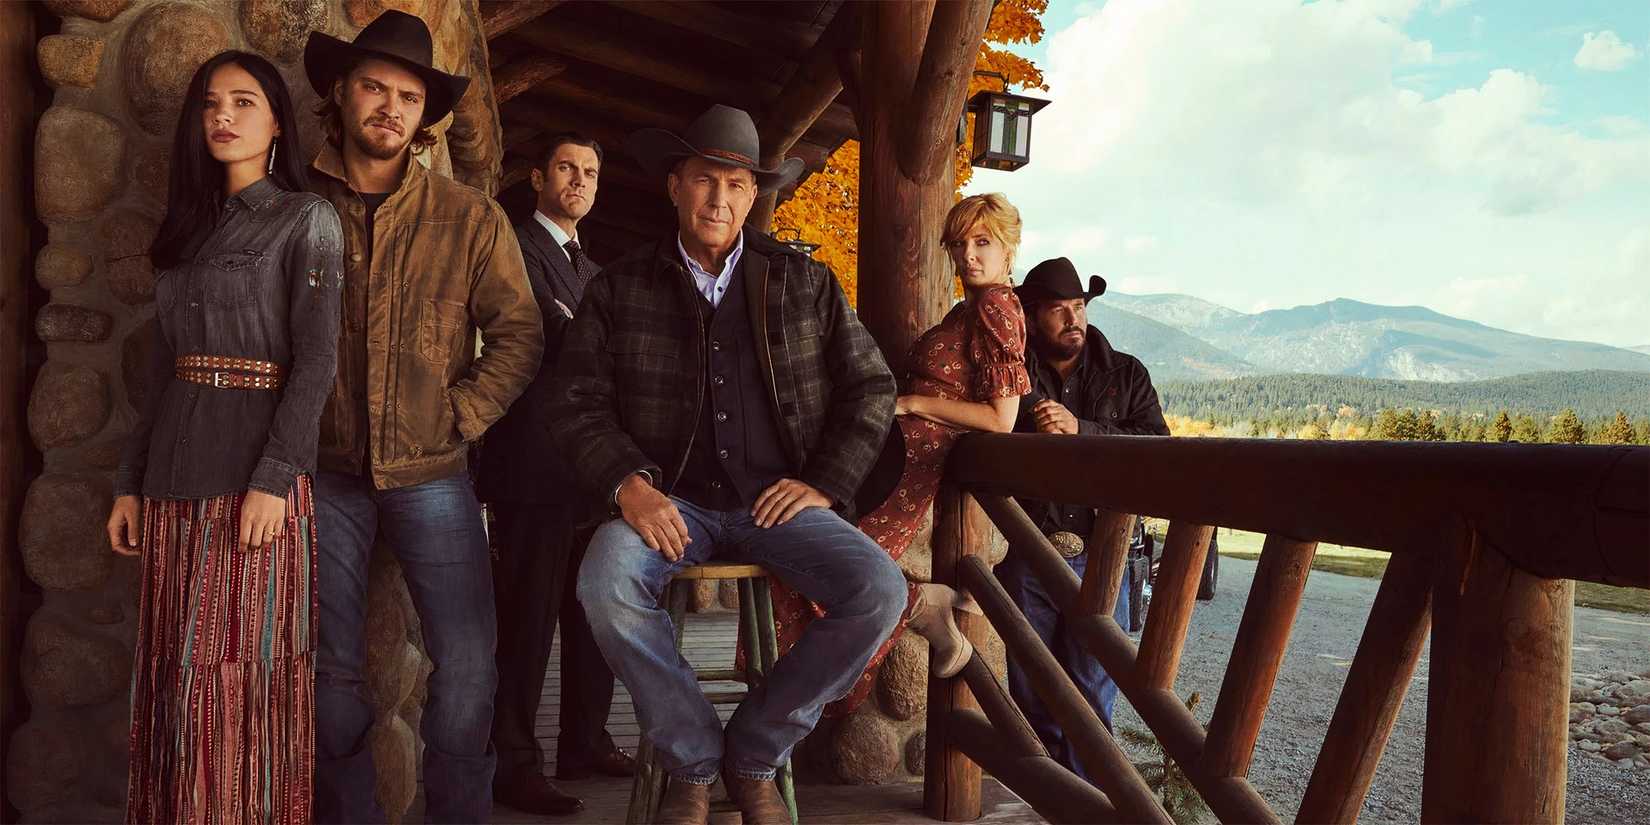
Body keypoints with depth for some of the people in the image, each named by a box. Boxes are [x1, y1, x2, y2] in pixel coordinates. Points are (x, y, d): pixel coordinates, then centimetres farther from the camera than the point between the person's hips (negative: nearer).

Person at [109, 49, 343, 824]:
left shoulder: (307, 220, -2)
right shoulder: (186, 228, 16)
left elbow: (316, 360, -10)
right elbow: (163, 364, 16)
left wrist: (273, 478, -19)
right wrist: (131, 481, 10)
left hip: (253, 475, -6)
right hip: (174, 477, 6)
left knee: (239, 670, -2)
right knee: (175, 671, 10)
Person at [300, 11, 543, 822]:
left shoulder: (470, 218, 0)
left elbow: (519, 336, 2)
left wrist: (459, 418, -6)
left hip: (431, 475, 0)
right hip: (325, 476, 1)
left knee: (467, 664, 0)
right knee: (332, 669, 10)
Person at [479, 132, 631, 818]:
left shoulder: (593, 272, 22)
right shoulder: (516, 247, -3)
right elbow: (555, 341, -16)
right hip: (535, 462, -8)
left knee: (593, 613, 13)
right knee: (529, 614, -3)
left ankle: (585, 742, 25)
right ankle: (515, 765, 6)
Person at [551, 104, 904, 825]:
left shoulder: (805, 283, 9)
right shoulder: (620, 287, 7)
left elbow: (870, 387, 11)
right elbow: (578, 402, 4)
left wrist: (824, 483, -1)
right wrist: (628, 483, -14)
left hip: (777, 500, 1)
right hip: (670, 499, -1)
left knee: (880, 591, -25)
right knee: (606, 582, -33)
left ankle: (754, 754, -2)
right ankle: (692, 762, -6)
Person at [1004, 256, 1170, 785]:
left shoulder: (1126, 374, 8)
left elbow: (1156, 445, -5)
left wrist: (1080, 429, -16)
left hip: (1100, 554, 0)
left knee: (1092, 688, 1)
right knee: (1031, 691, 9)